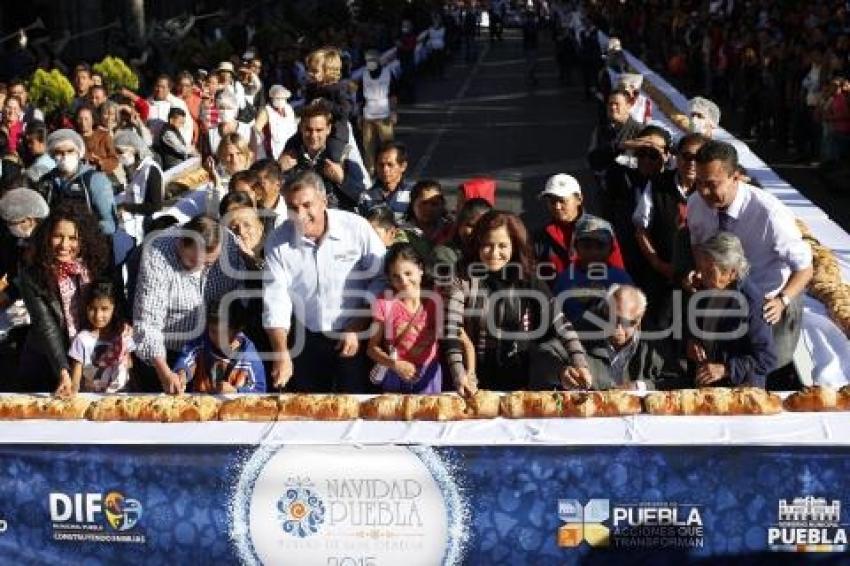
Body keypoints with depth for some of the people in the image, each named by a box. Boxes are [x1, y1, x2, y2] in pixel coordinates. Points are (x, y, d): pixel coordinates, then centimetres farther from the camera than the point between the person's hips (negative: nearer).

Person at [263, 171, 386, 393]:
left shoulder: (357, 228, -12)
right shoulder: (278, 242, -7)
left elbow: (381, 279, -6)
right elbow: (275, 300, -10)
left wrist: (358, 328, -9)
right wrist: (282, 355, -19)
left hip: (356, 336, -2)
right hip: (307, 340, 2)